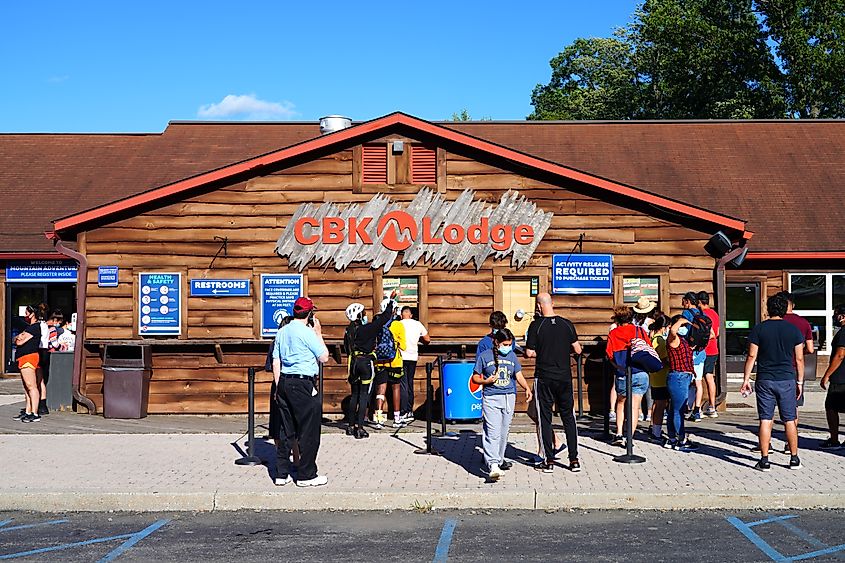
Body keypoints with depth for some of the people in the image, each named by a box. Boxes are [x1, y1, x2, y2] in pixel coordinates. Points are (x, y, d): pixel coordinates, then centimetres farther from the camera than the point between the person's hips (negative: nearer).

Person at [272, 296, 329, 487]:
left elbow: (275, 362, 12)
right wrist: (318, 333, 3)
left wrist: (278, 387, 17)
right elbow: (324, 357, -5)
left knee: (287, 430, 13)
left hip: (284, 382, 7)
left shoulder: (282, 332, 11)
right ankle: (307, 475, 5)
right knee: (308, 431, 1)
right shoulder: (307, 332, -11)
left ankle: (282, 473, 15)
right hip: (303, 384, -7)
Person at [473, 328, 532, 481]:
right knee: (493, 432, -14)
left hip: (509, 398, 4)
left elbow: (519, 376, 10)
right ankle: (493, 465, -22)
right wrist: (486, 381, -14)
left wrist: (527, 388, -8)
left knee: (504, 432, 10)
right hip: (491, 398, -4)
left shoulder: (512, 356, 12)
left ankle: (499, 459, 27)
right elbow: (475, 377, 5)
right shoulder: (484, 356, 0)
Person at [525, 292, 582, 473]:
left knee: (545, 418, 5)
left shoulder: (536, 325, -9)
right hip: (565, 377, 3)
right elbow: (578, 350, 3)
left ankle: (549, 461, 5)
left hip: (544, 378, -3)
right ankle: (574, 460, 8)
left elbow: (529, 353, -9)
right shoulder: (567, 324, 0)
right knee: (568, 417, 10)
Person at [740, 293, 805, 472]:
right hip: (787, 380, 1)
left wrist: (746, 380, 3)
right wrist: (800, 382, 12)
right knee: (790, 420, 8)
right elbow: (799, 359, 3)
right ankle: (794, 459, 14)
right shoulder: (793, 330, 1)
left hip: (765, 381, -1)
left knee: (765, 420, 1)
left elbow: (752, 356, -3)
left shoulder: (759, 329, -2)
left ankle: (764, 460, 1)